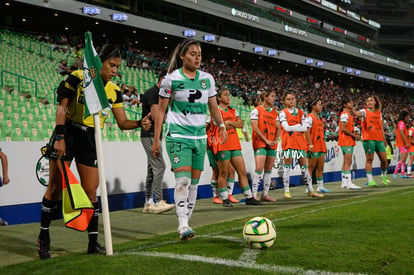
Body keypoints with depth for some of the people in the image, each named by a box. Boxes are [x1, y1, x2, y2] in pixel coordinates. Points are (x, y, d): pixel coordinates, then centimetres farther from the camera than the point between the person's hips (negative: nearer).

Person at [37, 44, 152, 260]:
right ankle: (43, 237, 17)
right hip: (68, 134, -3)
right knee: (55, 188, -1)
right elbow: (61, 108, -9)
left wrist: (140, 123, -15)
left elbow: (123, 123, 5)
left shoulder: (114, 91, 4)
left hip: (91, 140, 3)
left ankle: (93, 242, 10)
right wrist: (59, 137, -17)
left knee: (90, 191, 0)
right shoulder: (77, 78, -7)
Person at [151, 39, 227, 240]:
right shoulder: (171, 79, -4)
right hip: (178, 135, -5)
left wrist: (221, 126, 2)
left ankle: (186, 222, 18)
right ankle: (183, 225, -16)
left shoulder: (207, 79, 8)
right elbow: (160, 110, 0)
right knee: (183, 179, -17)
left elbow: (213, 106, 17)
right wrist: (156, 140, -2)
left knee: (194, 182, 7)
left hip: (200, 136, 5)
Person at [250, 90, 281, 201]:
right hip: (260, 143, -6)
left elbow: (278, 128, 15)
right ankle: (254, 194, -11)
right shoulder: (257, 110, -2)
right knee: (259, 168, -16)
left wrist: (276, 140, -2)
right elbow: (255, 127, -9)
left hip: (272, 144, 6)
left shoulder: (274, 112, 16)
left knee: (269, 169, 7)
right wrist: (266, 140, -13)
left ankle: (265, 194, 13)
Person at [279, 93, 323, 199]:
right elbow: (286, 128, -12)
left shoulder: (300, 112, 13)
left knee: (304, 165, 8)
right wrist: (299, 126, -8)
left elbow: (305, 128, 3)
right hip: (288, 142, -4)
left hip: (300, 142, 4)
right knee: (287, 165, -3)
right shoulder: (283, 113, 1)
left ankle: (310, 190, 13)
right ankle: (287, 191, 4)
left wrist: (293, 128, -9)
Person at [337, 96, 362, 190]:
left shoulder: (349, 114, 18)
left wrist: (355, 133, 9)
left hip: (349, 141, 10)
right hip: (346, 141, -10)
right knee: (348, 162, -11)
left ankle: (344, 183, 15)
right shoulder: (345, 114, -13)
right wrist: (354, 135, -15)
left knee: (346, 162, 11)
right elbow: (343, 129, -20)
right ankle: (349, 183, -11)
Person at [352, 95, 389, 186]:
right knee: (369, 159, -3)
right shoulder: (364, 111, 2)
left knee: (384, 159, 4)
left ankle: (384, 176, 27)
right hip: (368, 139, -4)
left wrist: (384, 140, 20)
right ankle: (370, 180, 2)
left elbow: (381, 127, 21)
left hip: (379, 139, 4)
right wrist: (351, 108, -41)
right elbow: (357, 114, -21)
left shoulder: (379, 113, 16)